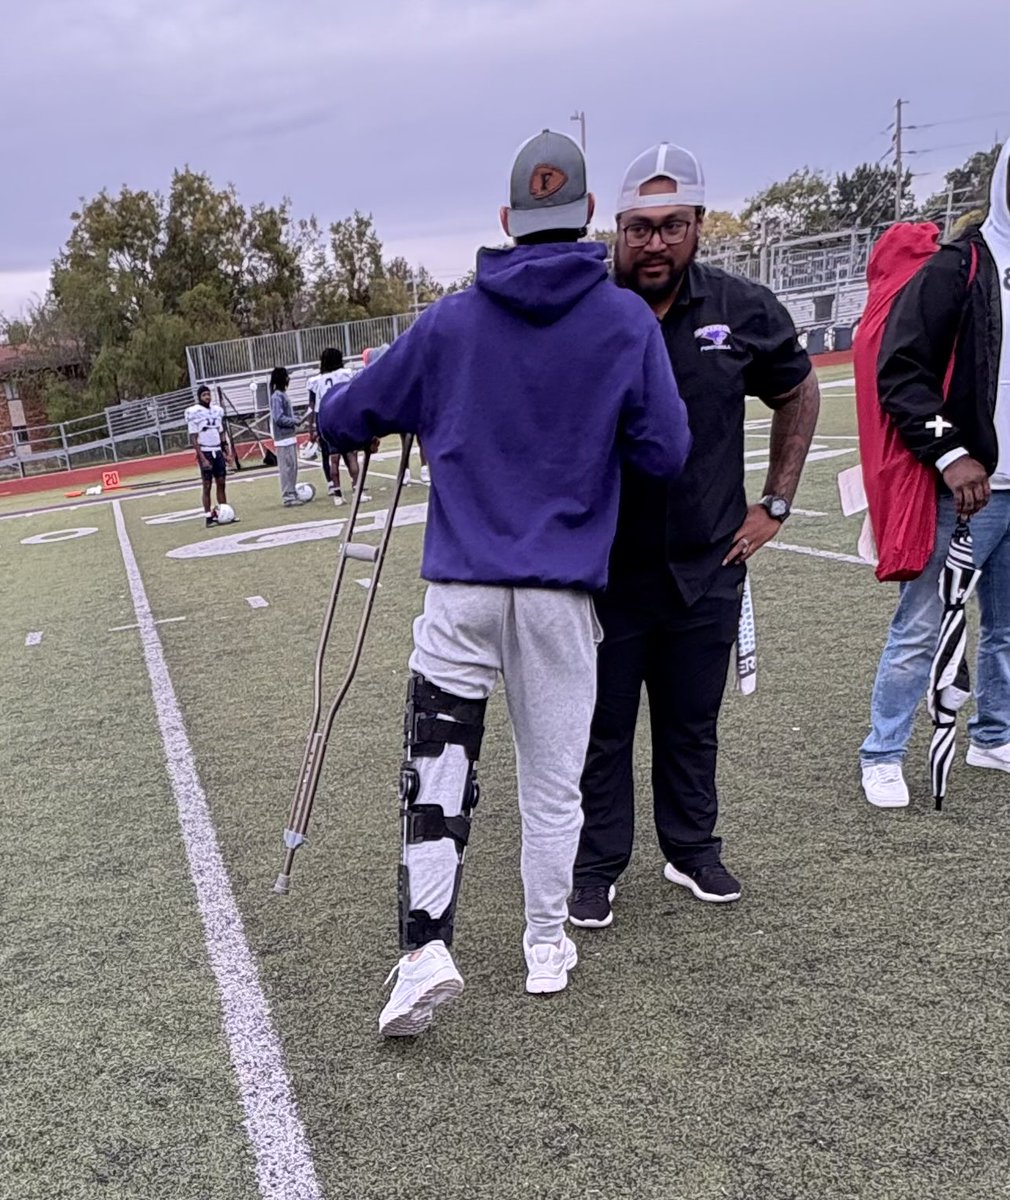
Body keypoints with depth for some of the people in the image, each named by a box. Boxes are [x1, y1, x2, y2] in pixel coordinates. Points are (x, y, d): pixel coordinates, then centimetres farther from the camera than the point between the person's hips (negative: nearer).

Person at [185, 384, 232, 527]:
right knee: (207, 486, -2)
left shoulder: (217, 410, 9)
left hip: (218, 451, 5)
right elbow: (193, 439, -10)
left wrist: (226, 453, 10)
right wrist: (202, 458, -16)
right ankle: (209, 517, 2)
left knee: (222, 483, 5)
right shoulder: (194, 413, -8)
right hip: (205, 453, -5)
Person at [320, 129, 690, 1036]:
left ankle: (426, 949, -2)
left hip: (461, 589, 0)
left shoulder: (449, 323, 3)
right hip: (563, 592, 0)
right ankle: (547, 946, 27)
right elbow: (666, 454, -1)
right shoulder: (628, 320, 0)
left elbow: (341, 419, 8)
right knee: (553, 780, 13)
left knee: (436, 769, 7)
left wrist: (347, 413, 31)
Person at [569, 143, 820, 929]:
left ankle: (693, 849, 35)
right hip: (602, 569, -2)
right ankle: (597, 867, 25)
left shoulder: (743, 311, -3)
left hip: (706, 566, 2)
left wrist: (775, 504, 10)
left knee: (693, 723, 16)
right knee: (603, 727, 9)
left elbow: (799, 395, 15)